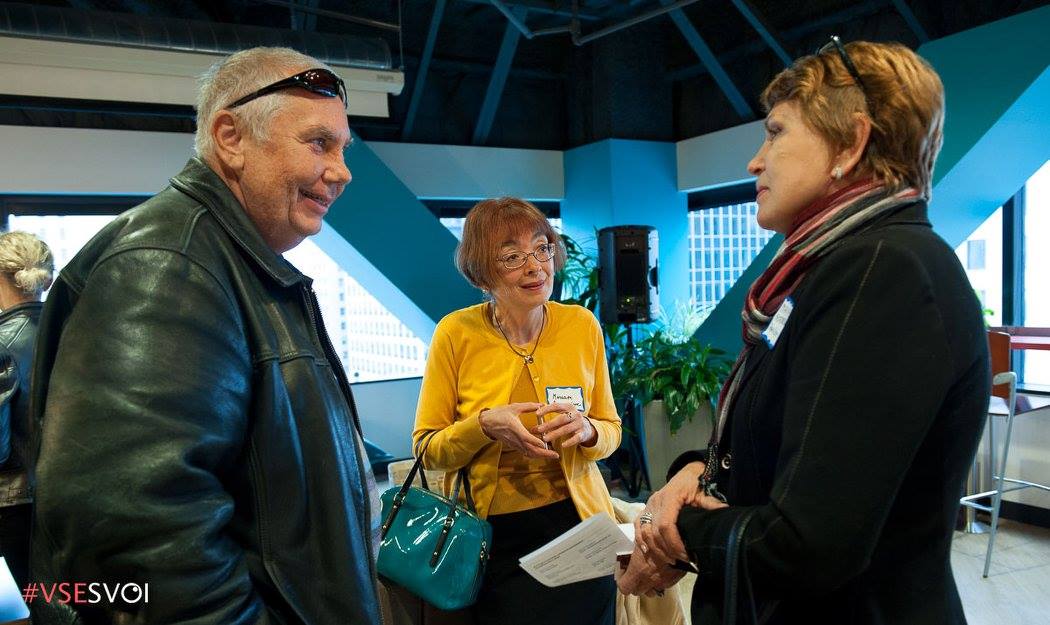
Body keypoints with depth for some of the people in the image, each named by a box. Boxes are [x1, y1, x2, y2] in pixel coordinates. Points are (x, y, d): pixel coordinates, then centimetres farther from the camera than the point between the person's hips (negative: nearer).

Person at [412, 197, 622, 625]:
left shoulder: (582, 325, -5)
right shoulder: (456, 333, -11)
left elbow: (610, 431, 5)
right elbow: (426, 448, -5)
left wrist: (586, 430, -18)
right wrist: (484, 425, -23)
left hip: (576, 523, 2)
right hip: (492, 534, -1)